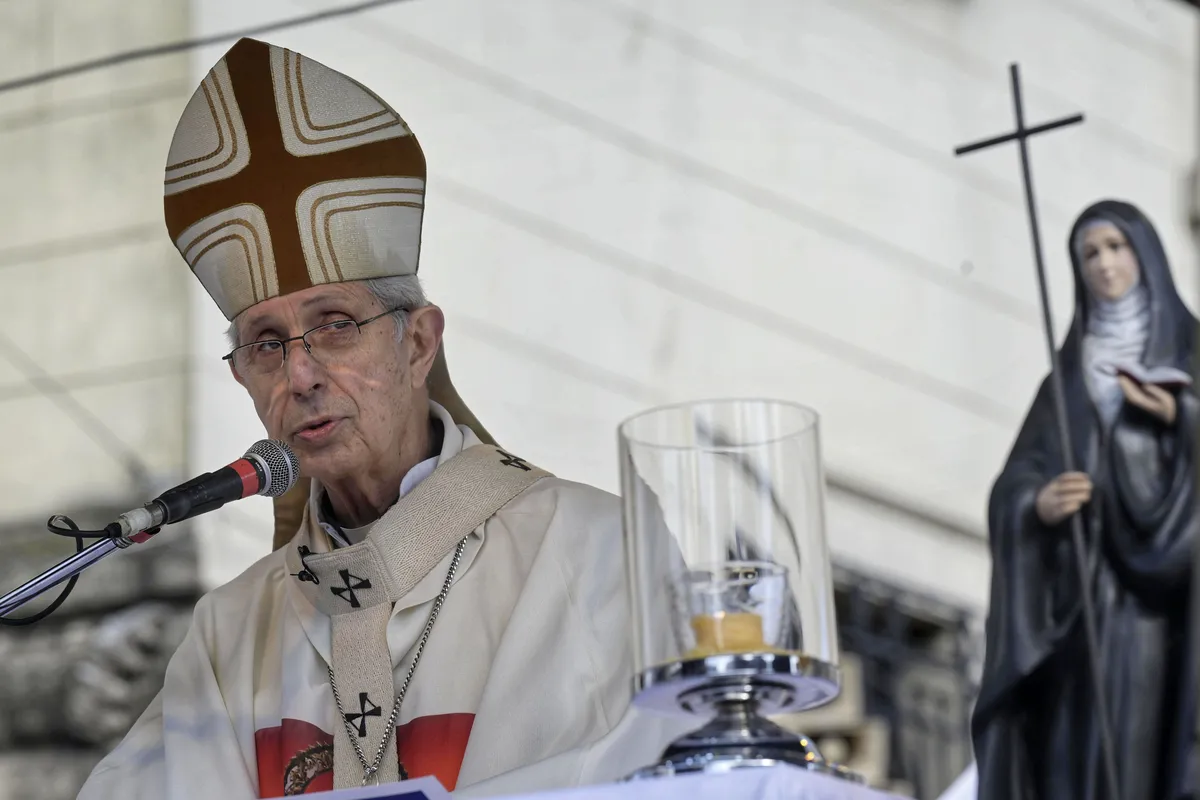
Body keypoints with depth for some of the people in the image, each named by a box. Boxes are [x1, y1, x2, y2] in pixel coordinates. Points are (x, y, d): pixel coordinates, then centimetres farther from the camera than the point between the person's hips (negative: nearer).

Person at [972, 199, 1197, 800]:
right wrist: (1038, 502, -12)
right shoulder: (1070, 370, 18)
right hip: (1082, 586, 3)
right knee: (1077, 744, -7)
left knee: (1148, 740, -12)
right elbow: (1016, 479, 9)